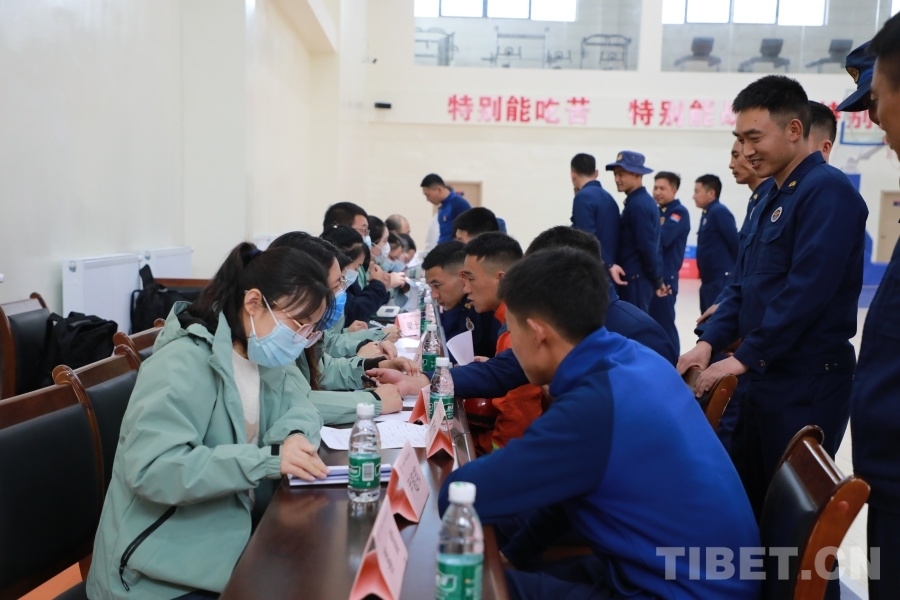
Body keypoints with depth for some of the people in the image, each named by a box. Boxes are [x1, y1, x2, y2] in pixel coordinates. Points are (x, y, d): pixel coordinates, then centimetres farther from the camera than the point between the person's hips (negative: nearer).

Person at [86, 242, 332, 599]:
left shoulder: (263, 353, 3)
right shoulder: (183, 364, -22)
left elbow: (299, 406, 9)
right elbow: (149, 468, -29)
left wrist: (294, 435, -15)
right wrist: (268, 460, -32)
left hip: (229, 537, 7)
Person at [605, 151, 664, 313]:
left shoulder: (637, 204, -16)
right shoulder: (643, 201, 15)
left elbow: (647, 247, -18)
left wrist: (657, 280, -11)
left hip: (635, 279, -10)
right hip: (637, 278, 10)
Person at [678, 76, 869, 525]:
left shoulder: (827, 191, -14)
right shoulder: (771, 201, 15)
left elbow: (807, 290, -23)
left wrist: (745, 358, -18)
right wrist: (709, 342, 2)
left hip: (807, 385, -9)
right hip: (765, 378, 9)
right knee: (743, 495, 16)